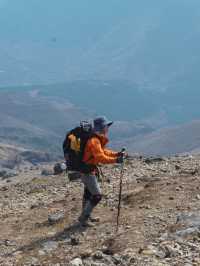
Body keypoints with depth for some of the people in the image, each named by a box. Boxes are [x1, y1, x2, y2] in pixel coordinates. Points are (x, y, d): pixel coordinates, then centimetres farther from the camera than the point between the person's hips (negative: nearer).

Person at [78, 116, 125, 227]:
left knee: (89, 193, 22)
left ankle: (85, 216, 37)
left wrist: (116, 154, 3)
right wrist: (115, 160, -37)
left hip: (90, 170, 11)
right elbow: (101, 157, -34)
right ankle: (84, 218, 0)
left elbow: (103, 151, 15)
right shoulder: (94, 141, -25)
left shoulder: (99, 139, 7)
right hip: (87, 171, -11)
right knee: (97, 195, -8)